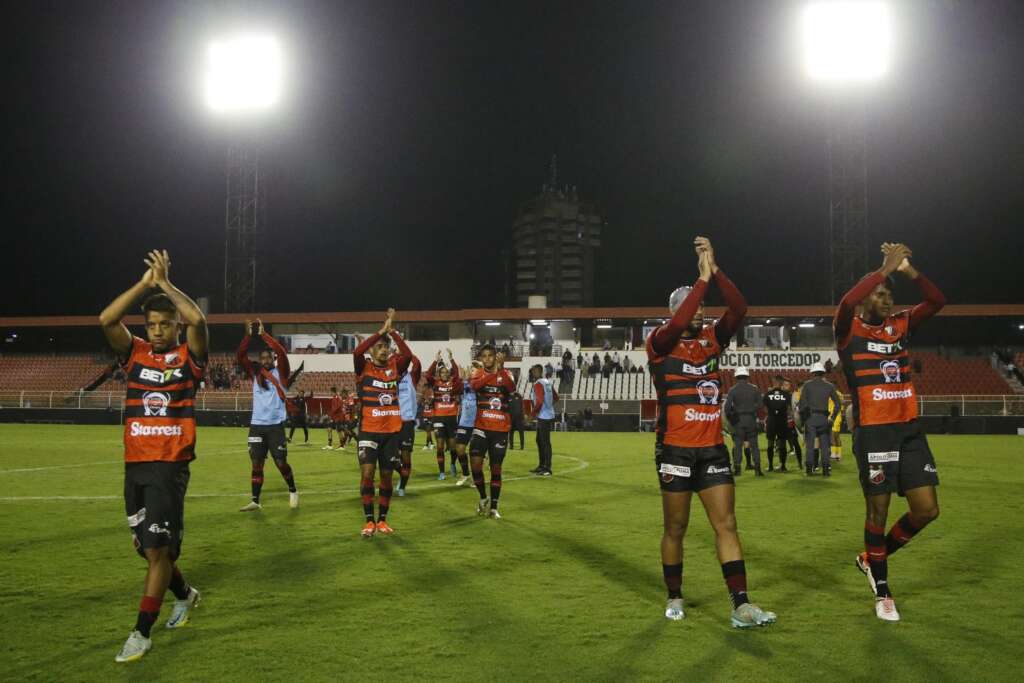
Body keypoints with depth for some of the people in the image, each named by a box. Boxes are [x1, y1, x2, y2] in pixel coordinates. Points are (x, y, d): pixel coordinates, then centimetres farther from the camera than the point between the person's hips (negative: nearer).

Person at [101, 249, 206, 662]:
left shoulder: (188, 358, 0)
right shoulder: (134, 354, 8)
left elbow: (198, 320, -19)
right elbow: (106, 319, -7)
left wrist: (165, 283, -8)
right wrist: (144, 283, -8)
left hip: (171, 465, -4)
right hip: (135, 465, 5)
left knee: (158, 549, -8)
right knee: (147, 547, 15)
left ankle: (142, 633, 3)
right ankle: (185, 595, 40)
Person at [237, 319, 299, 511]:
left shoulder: (280, 373, 3)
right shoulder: (255, 374, 11)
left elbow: (281, 353, -13)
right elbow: (241, 356, 1)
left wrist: (263, 334, -14)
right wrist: (248, 335, -10)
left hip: (275, 425, -3)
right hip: (256, 425, 3)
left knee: (281, 463, -1)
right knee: (256, 464, 3)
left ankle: (293, 492, 20)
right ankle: (255, 501, 7)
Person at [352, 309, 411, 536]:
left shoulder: (395, 366, 6)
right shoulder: (364, 368, -1)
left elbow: (409, 355, -13)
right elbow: (356, 352, -21)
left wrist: (392, 331, -17)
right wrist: (381, 330, -22)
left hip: (392, 431, 3)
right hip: (369, 431, -3)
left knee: (387, 476, 8)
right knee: (367, 472, -11)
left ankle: (382, 520, 19)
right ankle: (369, 521, 0)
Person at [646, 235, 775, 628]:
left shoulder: (712, 340, 8)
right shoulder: (661, 342, -5)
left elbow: (739, 310, -7)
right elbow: (678, 324, -27)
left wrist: (715, 269, -16)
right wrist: (702, 278, -22)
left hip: (713, 449, 4)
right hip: (676, 450, -4)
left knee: (726, 524, 0)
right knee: (675, 528, 8)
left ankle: (741, 606, -1)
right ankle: (674, 599, 25)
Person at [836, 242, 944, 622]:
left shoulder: (902, 325, 12)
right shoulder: (849, 331, -4)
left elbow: (937, 301, 5)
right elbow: (845, 305, -26)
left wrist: (908, 270, -8)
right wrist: (885, 268, -21)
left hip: (909, 430, 6)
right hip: (873, 433, -6)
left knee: (927, 509, 4)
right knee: (878, 511, 3)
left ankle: (873, 559, 26)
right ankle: (883, 593, 17)